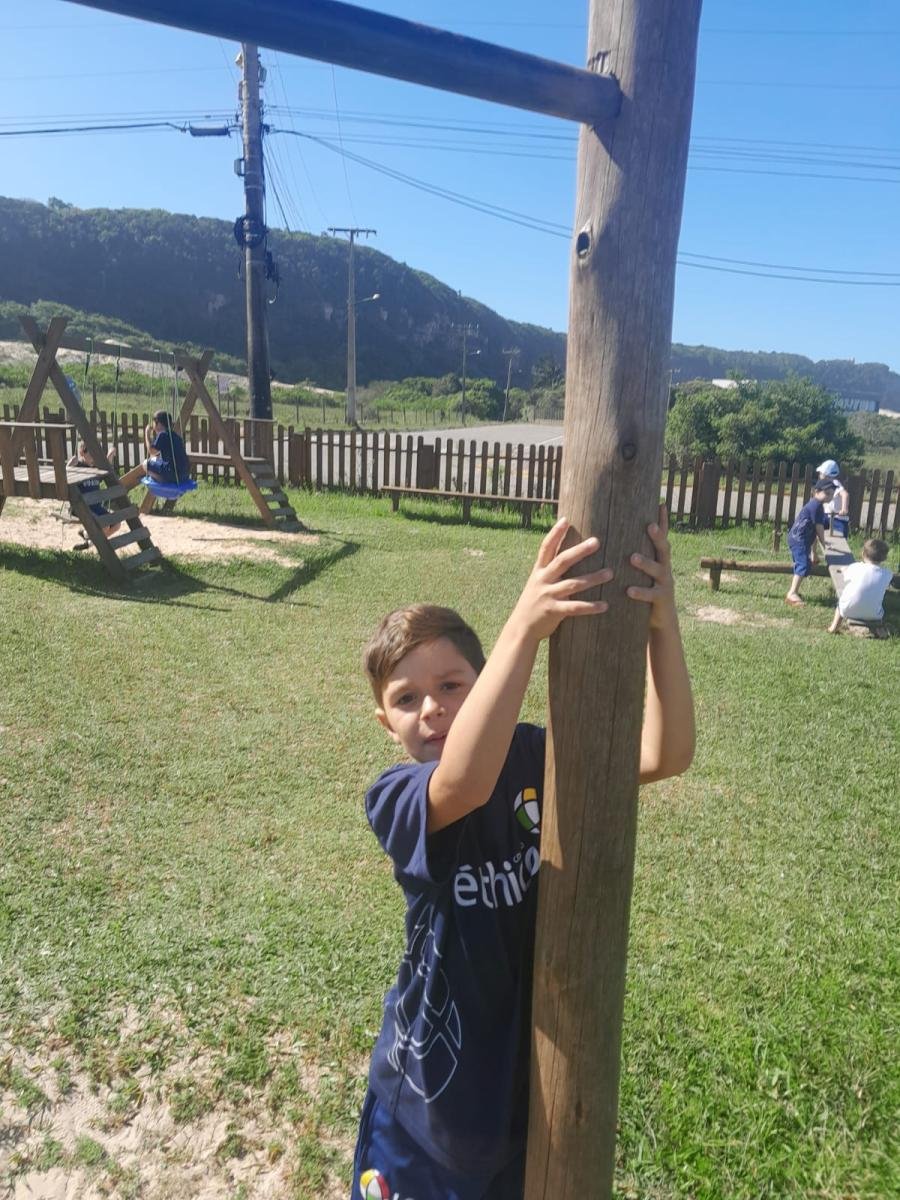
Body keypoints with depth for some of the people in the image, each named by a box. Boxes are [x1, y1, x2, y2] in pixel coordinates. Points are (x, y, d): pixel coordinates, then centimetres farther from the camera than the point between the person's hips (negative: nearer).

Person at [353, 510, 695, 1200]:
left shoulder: (536, 758, -13)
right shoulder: (395, 801, -22)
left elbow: (666, 756, -25)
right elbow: (464, 784, -46)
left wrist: (662, 622, -41)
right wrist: (525, 626, -57)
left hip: (544, 1055, 3)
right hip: (441, 1076, -2)